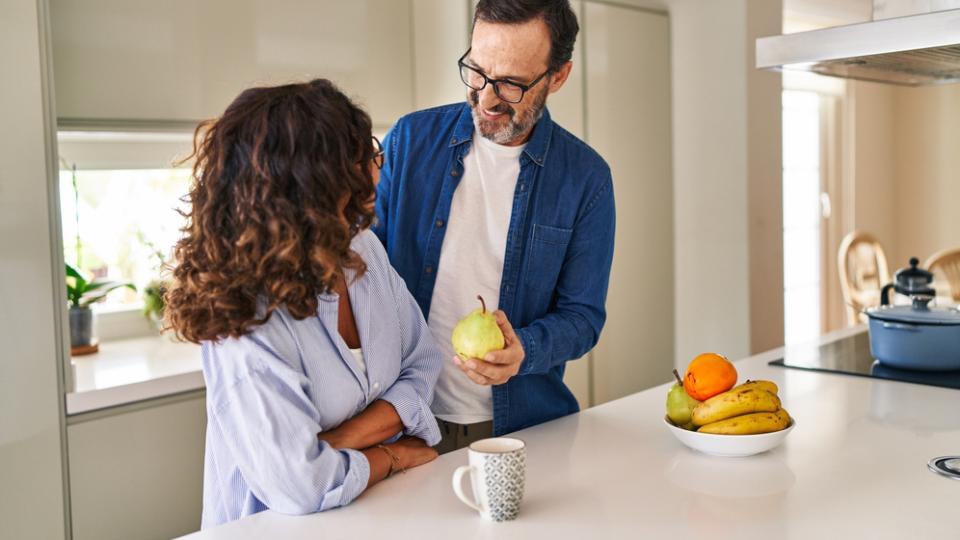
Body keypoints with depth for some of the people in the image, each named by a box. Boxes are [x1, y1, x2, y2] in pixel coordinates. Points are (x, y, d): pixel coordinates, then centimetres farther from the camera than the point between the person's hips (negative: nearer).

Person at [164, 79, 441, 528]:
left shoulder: (364, 247, -3)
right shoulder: (247, 321, -21)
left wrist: (340, 440, -12)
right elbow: (301, 488, -22)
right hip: (279, 525, -4)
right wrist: (394, 454, -7)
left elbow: (422, 366, 1)